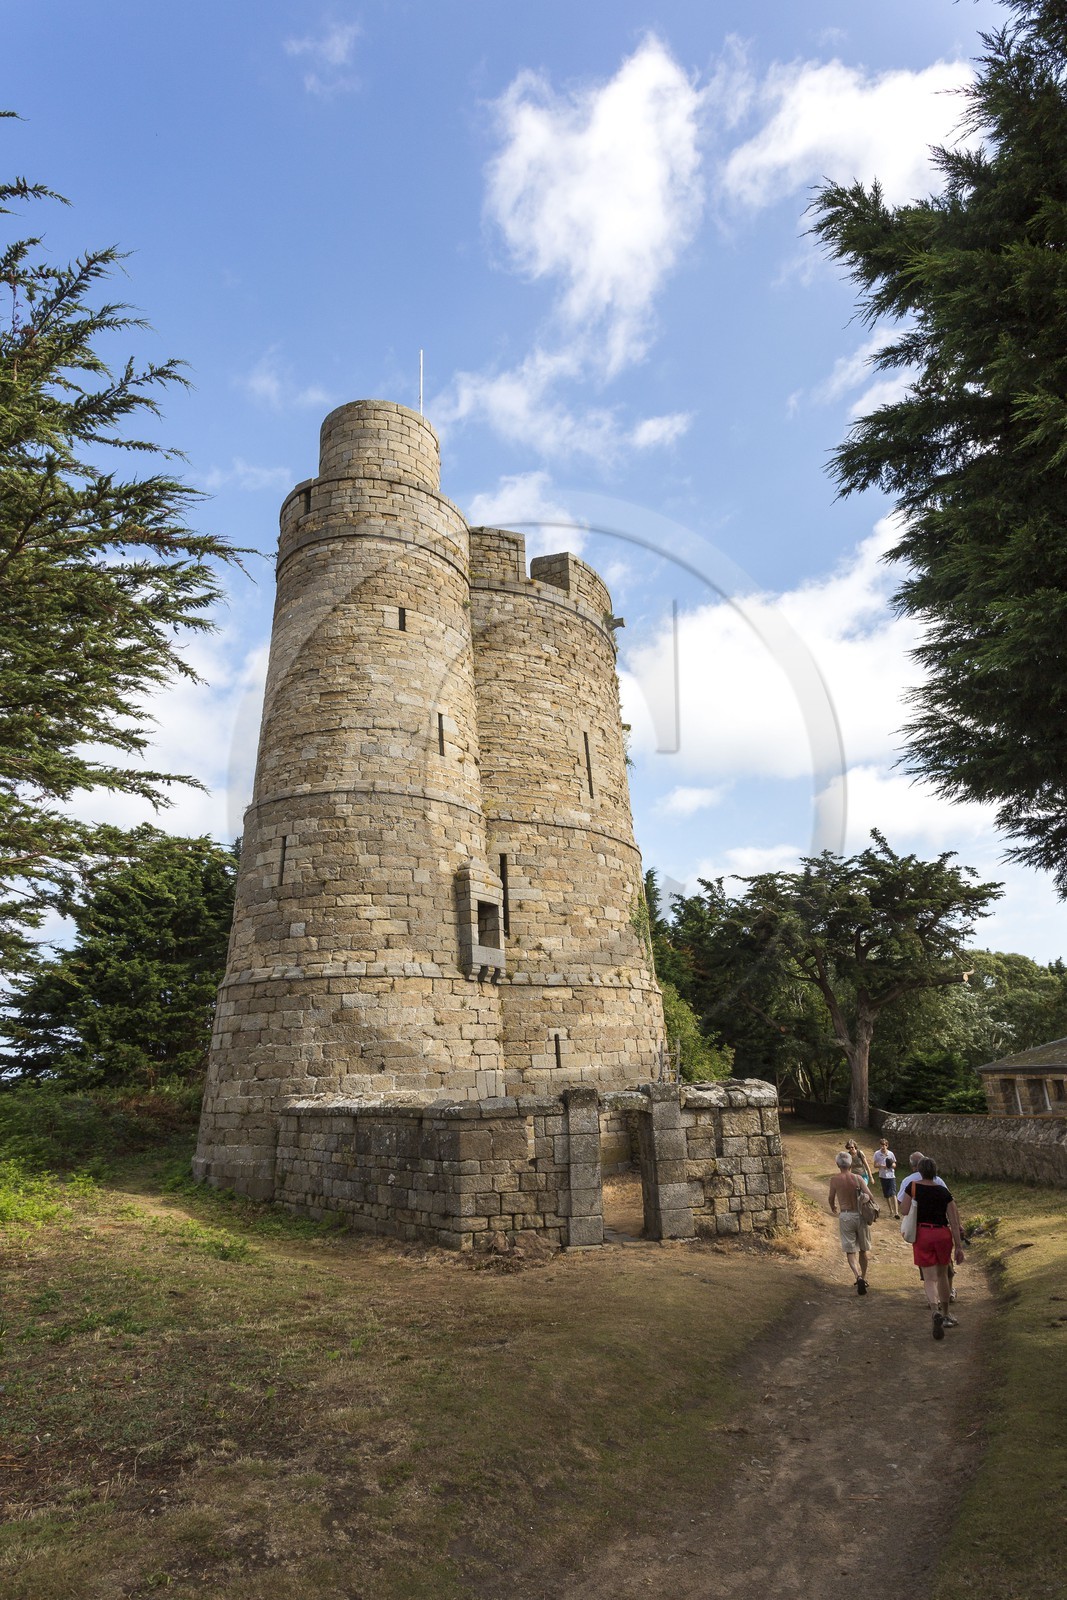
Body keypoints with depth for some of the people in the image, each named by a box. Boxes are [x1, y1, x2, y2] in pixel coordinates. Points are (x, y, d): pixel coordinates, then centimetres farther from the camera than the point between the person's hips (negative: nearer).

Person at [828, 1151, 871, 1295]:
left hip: (845, 1216, -2)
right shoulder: (857, 1178, -5)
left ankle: (858, 1277, -19)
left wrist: (833, 1209, 27)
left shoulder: (834, 1179, -5)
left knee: (850, 1250, 2)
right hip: (860, 1215, 2)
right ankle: (863, 1277, 31)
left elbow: (831, 1198, 6)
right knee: (863, 1249, 19)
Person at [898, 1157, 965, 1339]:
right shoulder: (944, 1191, -2)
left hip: (922, 1234, -2)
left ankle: (936, 1312, -25)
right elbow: (954, 1221, -3)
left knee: (929, 1278, 0)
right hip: (942, 1233, 2)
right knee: (942, 1274, 21)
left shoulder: (913, 1187, -6)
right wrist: (959, 1246, 2)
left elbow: (904, 1211, -5)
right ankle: (945, 1315, 30)